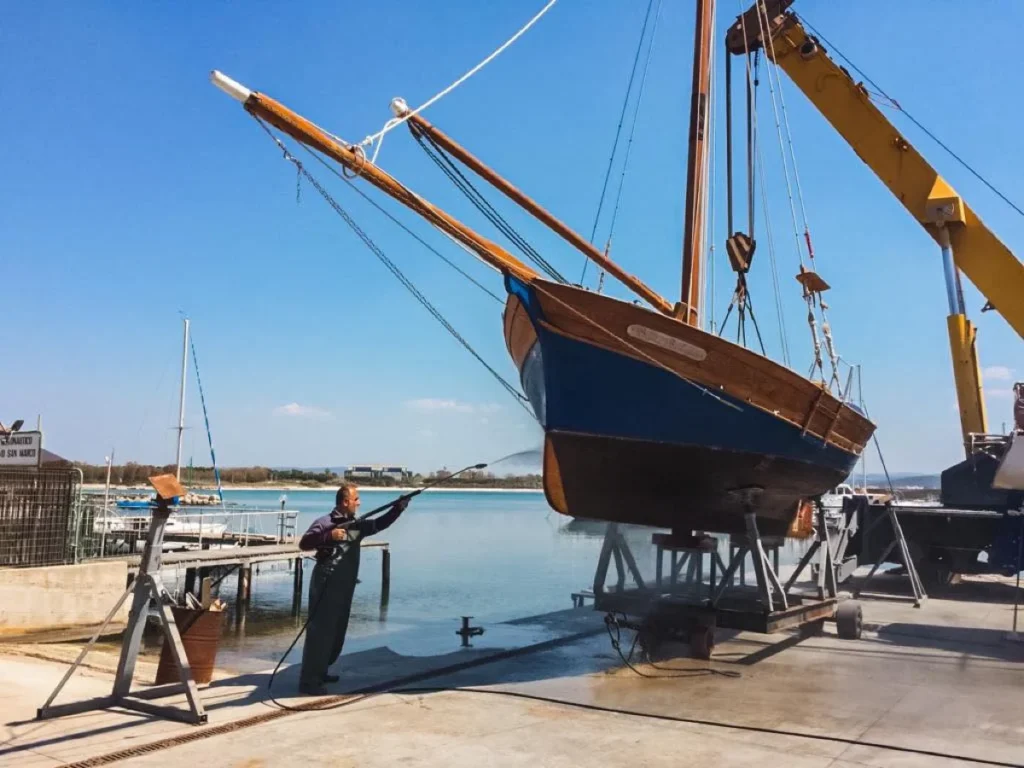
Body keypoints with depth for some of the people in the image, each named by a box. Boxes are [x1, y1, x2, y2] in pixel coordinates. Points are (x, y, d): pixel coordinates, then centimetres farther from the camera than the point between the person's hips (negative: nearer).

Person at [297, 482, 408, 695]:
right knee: (319, 632, -7)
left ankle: (320, 672, 31)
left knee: (336, 632, 16)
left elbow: (380, 524, 17)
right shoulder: (324, 523, -10)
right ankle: (308, 681, -2)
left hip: (344, 589, 8)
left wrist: (397, 508, 4)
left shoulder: (356, 525, 13)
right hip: (325, 587, -8)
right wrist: (328, 536, -32)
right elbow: (304, 543, -19)